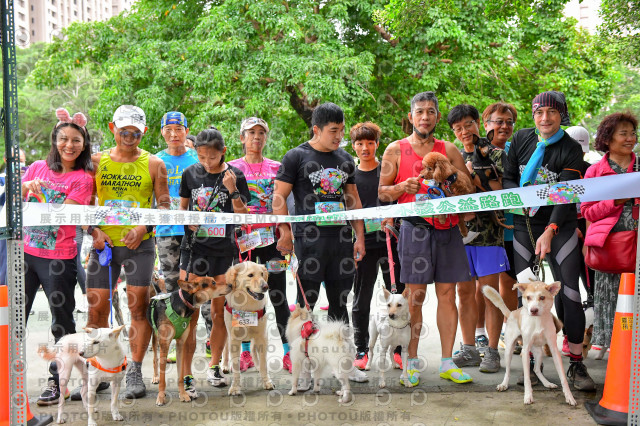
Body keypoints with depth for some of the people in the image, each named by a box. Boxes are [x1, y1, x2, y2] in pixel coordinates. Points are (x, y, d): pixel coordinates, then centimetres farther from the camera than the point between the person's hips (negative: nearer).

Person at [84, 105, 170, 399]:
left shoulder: (153, 164, 4)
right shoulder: (97, 162, 8)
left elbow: (164, 204, 2)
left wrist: (144, 228, -13)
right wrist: (94, 231, -6)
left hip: (139, 243, -2)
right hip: (104, 242, 2)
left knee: (139, 306, -5)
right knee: (96, 308, 3)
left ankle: (134, 373, 5)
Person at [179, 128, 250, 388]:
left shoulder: (234, 175, -1)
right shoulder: (190, 173, 5)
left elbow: (242, 217, -1)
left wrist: (233, 190, -16)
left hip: (223, 250, 0)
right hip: (194, 248, 1)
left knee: (219, 313, 9)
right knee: (189, 313, -4)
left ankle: (214, 365, 27)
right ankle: (185, 373, 2)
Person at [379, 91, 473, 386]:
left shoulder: (449, 150, 14)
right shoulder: (396, 150, 8)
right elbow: (382, 192, 7)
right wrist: (402, 187, -12)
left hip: (447, 228, 3)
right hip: (414, 227, -3)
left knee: (447, 293, 3)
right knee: (415, 294, -3)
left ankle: (447, 362, 11)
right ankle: (412, 362, 7)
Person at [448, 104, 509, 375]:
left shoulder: (495, 154, 1)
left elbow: (498, 192, -8)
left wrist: (473, 174, -14)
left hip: (488, 232, -4)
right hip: (459, 231, 5)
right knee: (465, 293, 8)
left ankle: (492, 351, 6)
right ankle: (469, 349, 17)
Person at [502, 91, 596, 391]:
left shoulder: (571, 149, -7)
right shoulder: (522, 139, 4)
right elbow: (507, 178, 7)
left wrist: (550, 231, -29)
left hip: (561, 227, -2)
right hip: (525, 225, 2)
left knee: (570, 292, -6)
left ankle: (576, 364, 4)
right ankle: (529, 362, 11)